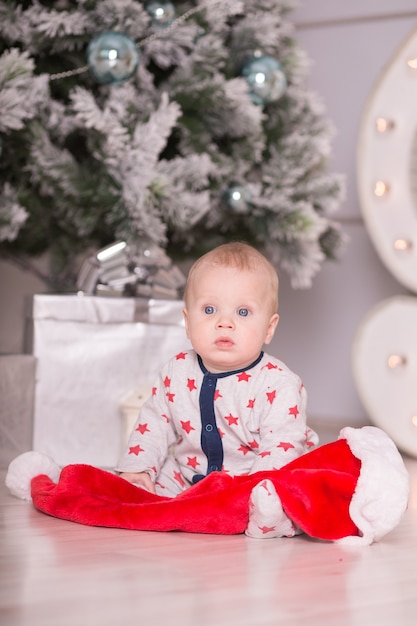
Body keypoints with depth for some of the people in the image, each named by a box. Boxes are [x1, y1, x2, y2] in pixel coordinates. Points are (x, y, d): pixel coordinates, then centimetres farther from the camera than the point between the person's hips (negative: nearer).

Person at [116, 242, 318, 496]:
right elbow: (155, 422, 14)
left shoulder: (278, 385, -17)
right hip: (182, 482, 5)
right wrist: (136, 467, 3)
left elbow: (281, 451, -20)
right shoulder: (177, 372, 0)